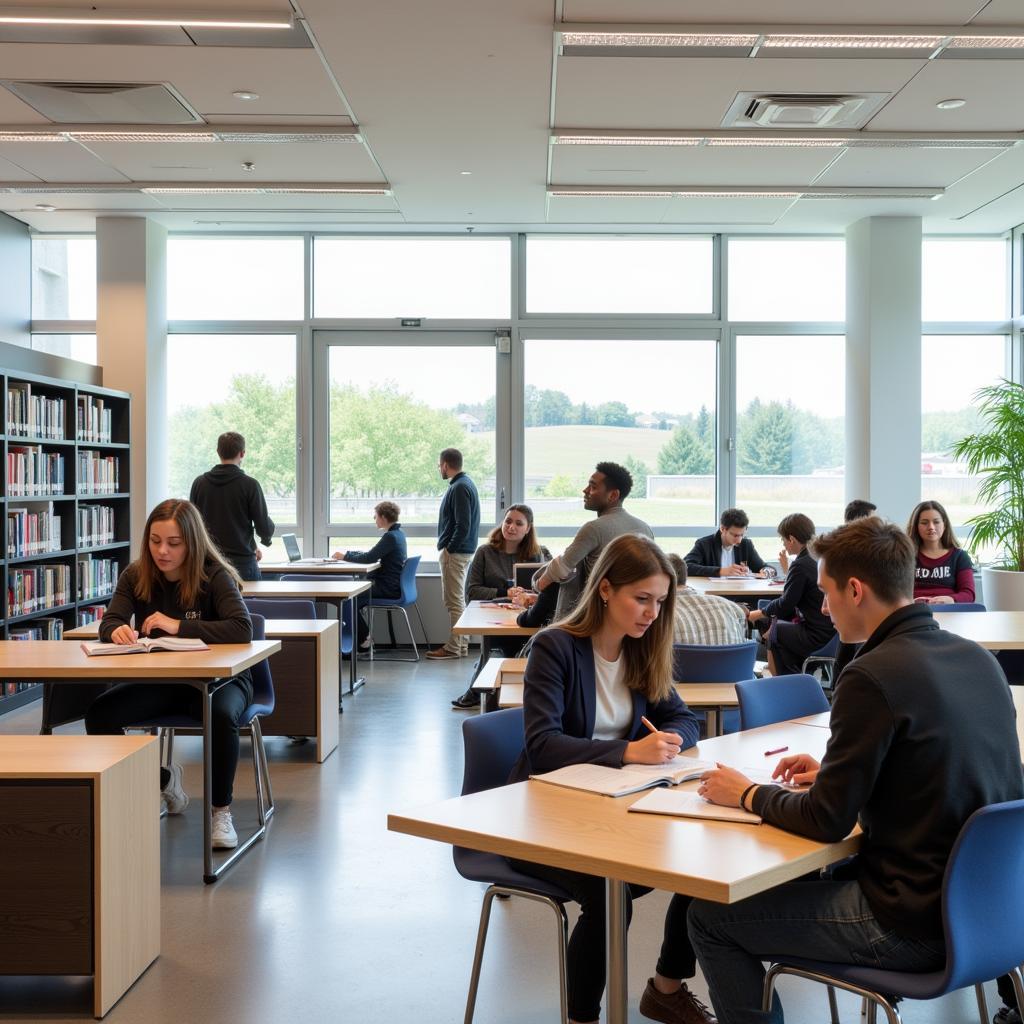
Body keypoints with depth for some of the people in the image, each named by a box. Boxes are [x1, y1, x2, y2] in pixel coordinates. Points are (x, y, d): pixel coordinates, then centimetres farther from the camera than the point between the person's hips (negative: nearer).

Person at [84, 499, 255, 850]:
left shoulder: (214, 576, -16)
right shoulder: (136, 576, -3)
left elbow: (242, 629, -29)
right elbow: (108, 623, -11)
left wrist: (179, 626, -34)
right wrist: (118, 630, -36)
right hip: (159, 680, 5)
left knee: (221, 715, -38)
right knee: (98, 715, -18)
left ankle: (221, 811, -13)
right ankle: (162, 779, 9)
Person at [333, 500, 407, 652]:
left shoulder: (390, 537, -20)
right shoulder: (398, 534, 12)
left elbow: (369, 558, -20)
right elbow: (372, 554, 16)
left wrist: (345, 556, -7)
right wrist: (348, 553, 11)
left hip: (389, 589, -10)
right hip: (393, 585, 10)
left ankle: (364, 639, 8)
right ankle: (362, 638, 15)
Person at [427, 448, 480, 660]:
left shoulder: (459, 488, -18)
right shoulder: (466, 483, 14)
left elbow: (462, 525, -24)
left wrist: (449, 549, -16)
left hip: (455, 553, -10)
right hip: (462, 550, 10)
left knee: (454, 601, -5)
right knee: (458, 599, 15)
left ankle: (453, 648, -1)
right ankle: (461, 644, 22)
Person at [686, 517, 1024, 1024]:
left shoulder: (874, 676, -21)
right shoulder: (976, 657, 3)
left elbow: (827, 821, -16)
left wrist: (748, 795, 1)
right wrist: (832, 773, 15)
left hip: (918, 925, -8)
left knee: (710, 917, 3)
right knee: (817, 873, 31)